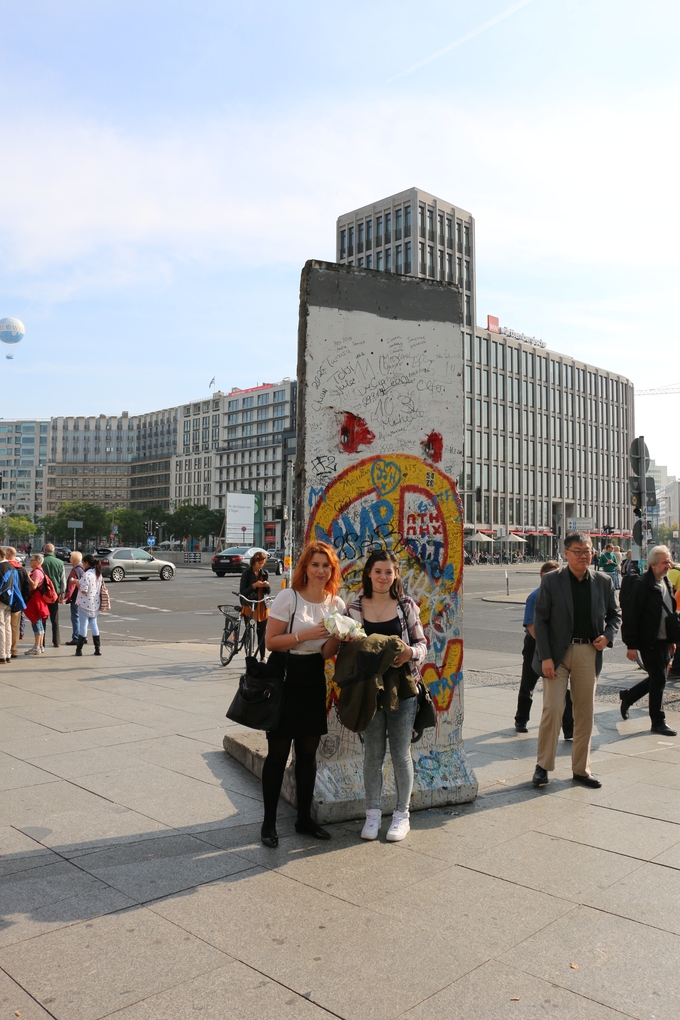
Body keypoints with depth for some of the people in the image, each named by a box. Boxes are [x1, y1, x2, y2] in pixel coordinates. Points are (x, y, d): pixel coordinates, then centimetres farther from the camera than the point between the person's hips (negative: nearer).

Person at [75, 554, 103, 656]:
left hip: (85, 604, -7)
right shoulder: (98, 574, 8)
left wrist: (76, 583, -4)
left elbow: (83, 590, -21)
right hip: (95, 603, 7)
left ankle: (79, 650, 6)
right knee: (94, 624, 13)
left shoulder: (86, 575, -18)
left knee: (83, 625, 0)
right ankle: (97, 649, 12)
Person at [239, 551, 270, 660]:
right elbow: (242, 592, -9)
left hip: (262, 607, 4)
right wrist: (254, 585, -21)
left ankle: (263, 657, 14)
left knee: (262, 634, 6)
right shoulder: (247, 573, -4)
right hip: (249, 606, -4)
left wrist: (267, 586, -8)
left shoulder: (265, 573, 9)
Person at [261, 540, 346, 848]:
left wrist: (337, 636, -15)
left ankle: (304, 818, 28)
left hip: (314, 682, 5)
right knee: (278, 753, 3)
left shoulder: (337, 604, 4)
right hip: (284, 680, -5)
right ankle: (268, 822, 18)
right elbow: (271, 641, -13)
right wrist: (306, 634, -22)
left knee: (308, 753, 14)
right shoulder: (288, 597, -11)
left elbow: (327, 653, 4)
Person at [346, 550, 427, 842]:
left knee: (401, 754, 8)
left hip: (402, 689, -1)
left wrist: (411, 653, -19)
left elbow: (422, 643, 2)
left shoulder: (407, 606, 0)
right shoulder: (355, 608, 1)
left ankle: (402, 814, 24)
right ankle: (372, 813, 25)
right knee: (372, 754, 10)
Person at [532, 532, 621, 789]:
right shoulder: (551, 581, -6)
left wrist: (608, 635, -5)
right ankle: (543, 766, 9)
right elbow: (540, 620, -6)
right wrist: (545, 657, -12)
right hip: (558, 653, -3)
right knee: (553, 709, -7)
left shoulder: (603, 581, 3)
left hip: (589, 653, 3)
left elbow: (614, 614, 15)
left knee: (585, 713, 10)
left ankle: (581, 769, 23)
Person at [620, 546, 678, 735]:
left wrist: (672, 640, 16)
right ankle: (658, 722, 13)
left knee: (657, 679, 14)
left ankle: (628, 696, 34)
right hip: (649, 642, -8)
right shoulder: (642, 584, -16)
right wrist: (631, 645, -18)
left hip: (663, 641, 8)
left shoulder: (666, 582, 10)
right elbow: (631, 616, -17)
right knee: (658, 679, -1)